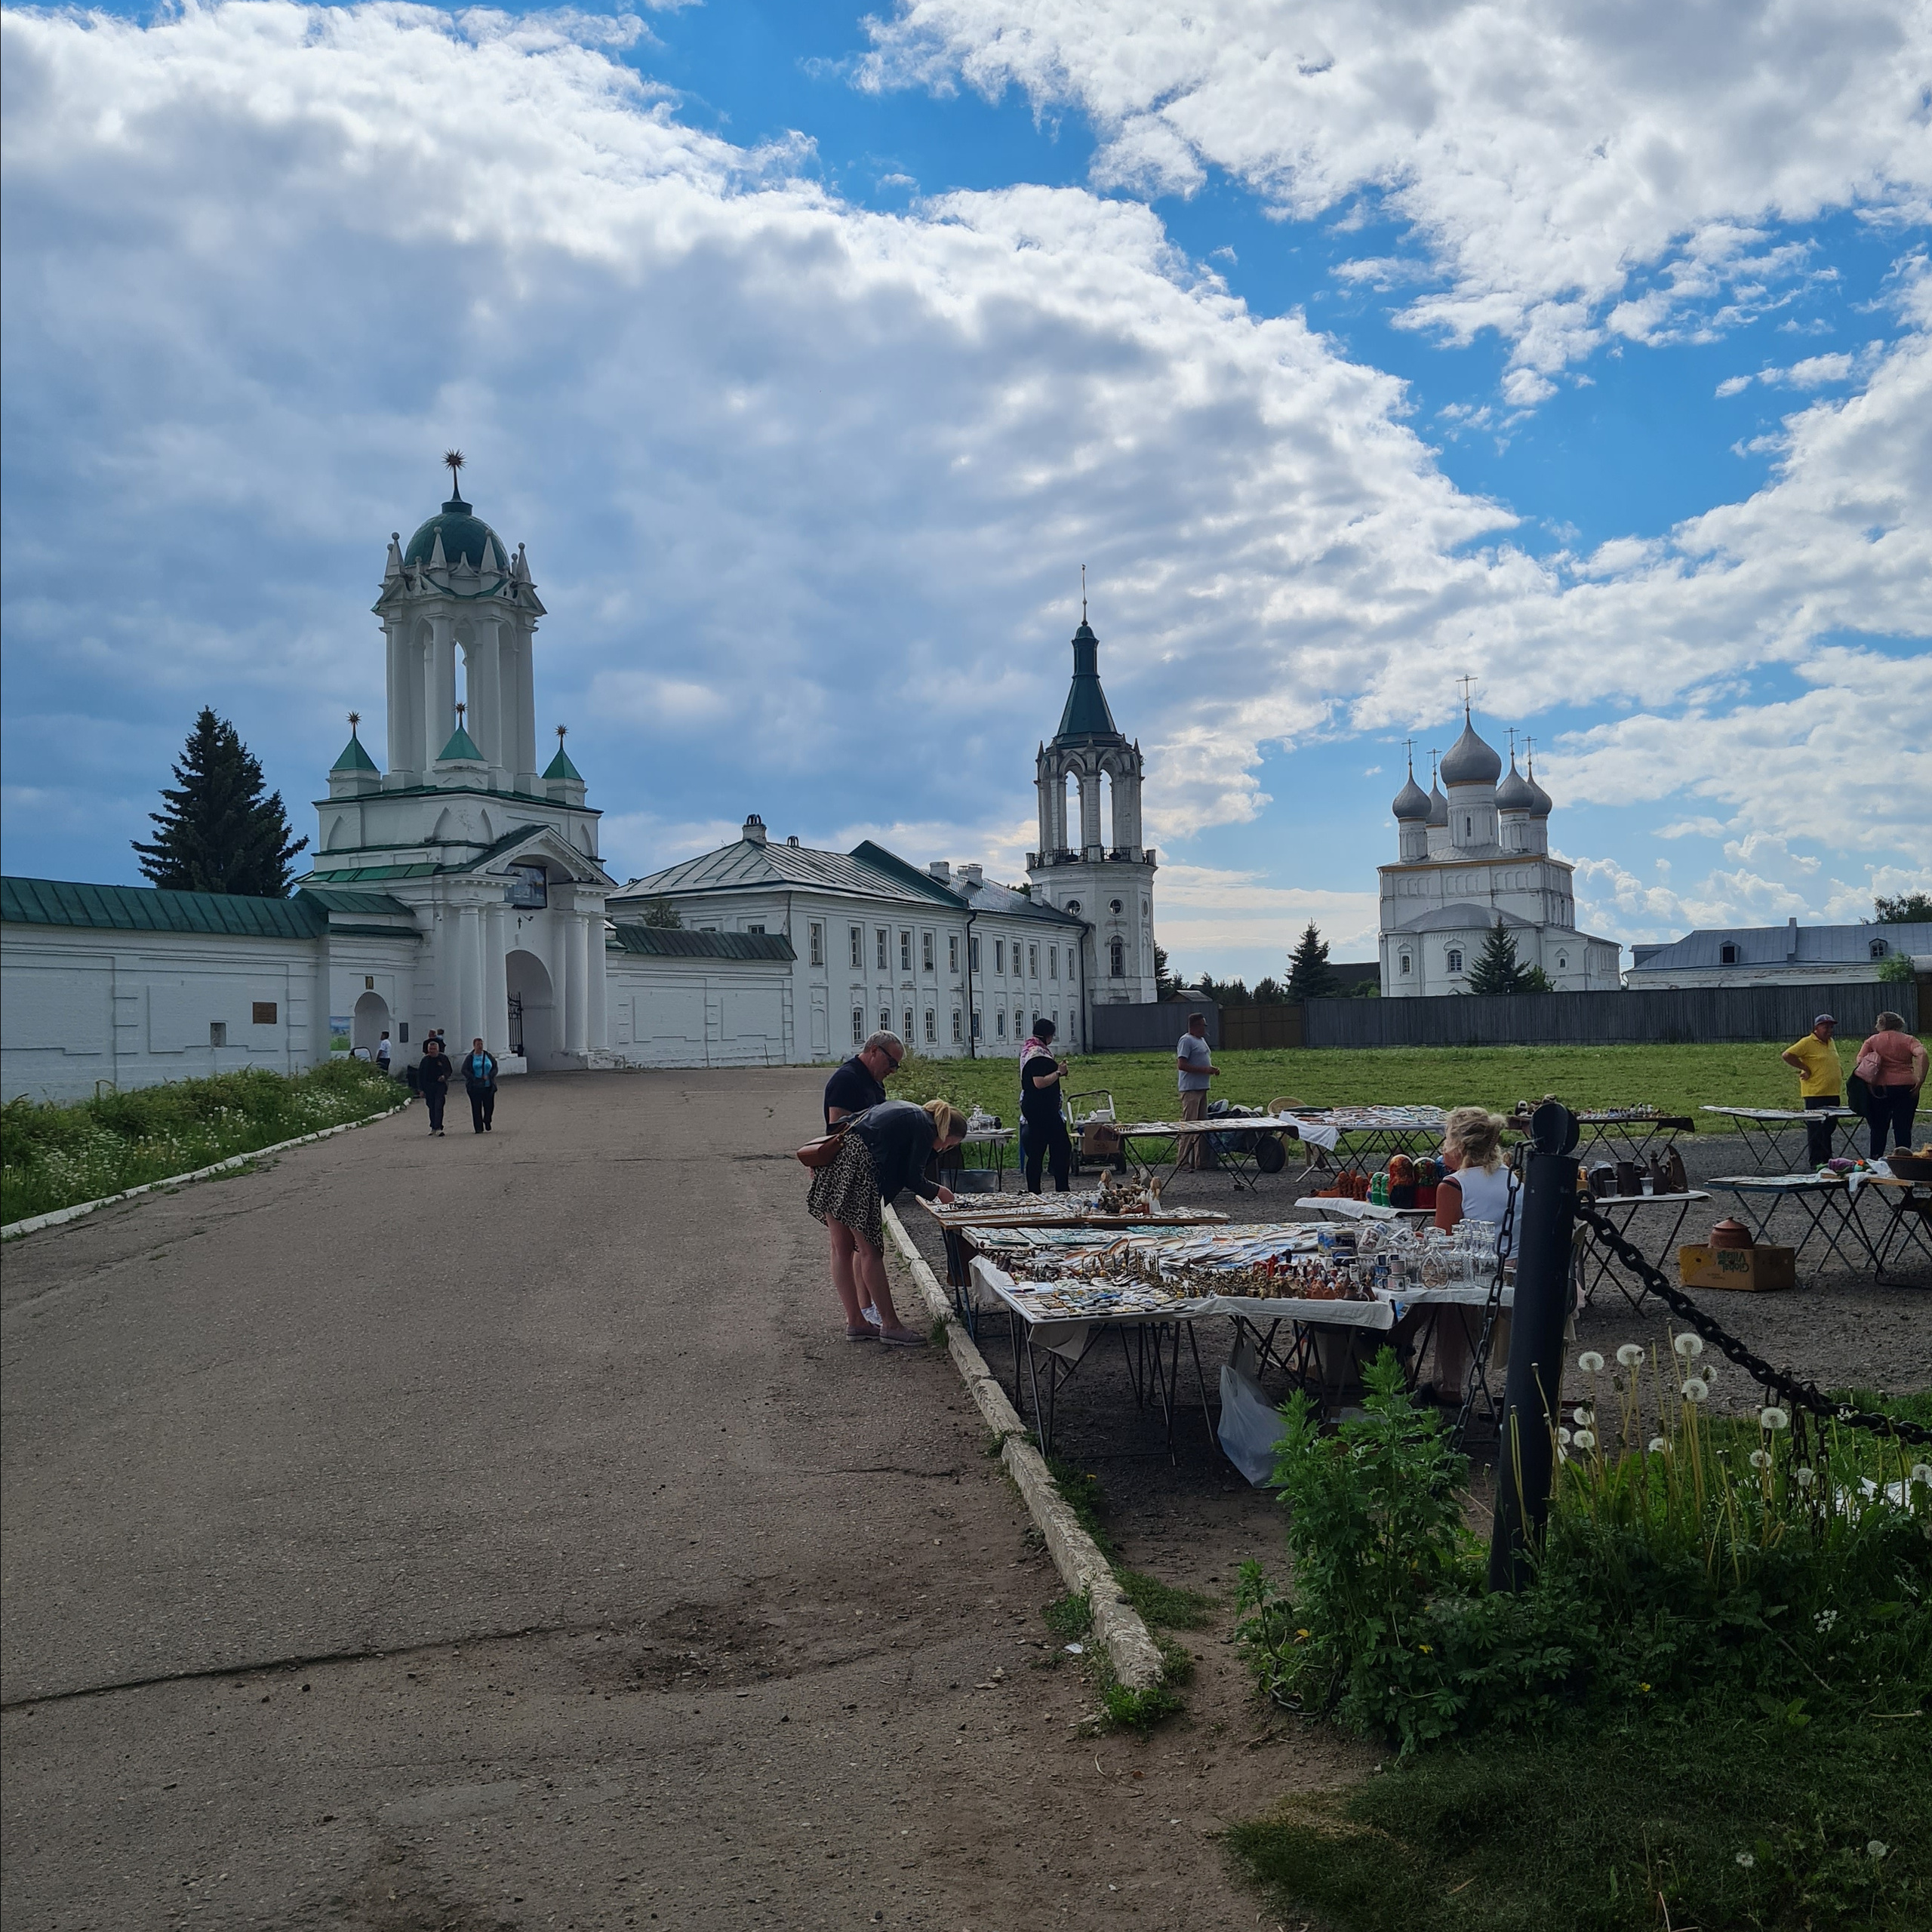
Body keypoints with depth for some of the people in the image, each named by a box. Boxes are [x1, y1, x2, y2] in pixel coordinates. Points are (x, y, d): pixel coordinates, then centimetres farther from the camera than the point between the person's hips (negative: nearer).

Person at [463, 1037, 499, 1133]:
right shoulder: (470, 1057, 2)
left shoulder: (489, 1055, 9)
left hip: (489, 1086, 2)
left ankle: (487, 1121, 30)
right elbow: (464, 1070, -1)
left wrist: (489, 1076, -9)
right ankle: (479, 1128, 2)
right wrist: (474, 1078, -14)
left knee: (489, 1105, 2)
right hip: (475, 1086, -2)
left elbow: (495, 1068, 10)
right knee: (476, 1107, -3)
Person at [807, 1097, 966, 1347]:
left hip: (833, 1158, 9)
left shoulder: (902, 1109, 25)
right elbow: (914, 1180, -1)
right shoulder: (924, 1128, 0)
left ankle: (855, 1322, 19)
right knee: (870, 1251, -1)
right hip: (857, 1166, -9)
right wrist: (939, 1192, 17)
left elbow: (849, 1122, 22)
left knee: (841, 1249, 11)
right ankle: (890, 1325, 7)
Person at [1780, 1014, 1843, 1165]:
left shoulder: (1830, 1042, 15)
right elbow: (1786, 1055, -17)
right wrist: (1805, 1068, -14)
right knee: (1816, 1129, -4)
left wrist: (1841, 1078, 16)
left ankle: (1827, 1159, 22)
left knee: (1828, 1128, 14)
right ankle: (1816, 1162, -1)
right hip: (1815, 1094, -8)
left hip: (1832, 1093, 8)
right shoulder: (1808, 1042, -10)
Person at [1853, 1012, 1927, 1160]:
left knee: (1878, 1128, 10)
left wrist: (1868, 1084, -1)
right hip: (1906, 1087, 0)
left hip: (1880, 1088, 0)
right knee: (1903, 1128, 4)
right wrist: (1920, 1080, -11)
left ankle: (1875, 1160, 11)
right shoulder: (1908, 1040, 5)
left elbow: (1860, 1062, -4)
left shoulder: (1872, 1041, 7)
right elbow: (1922, 1054, -13)